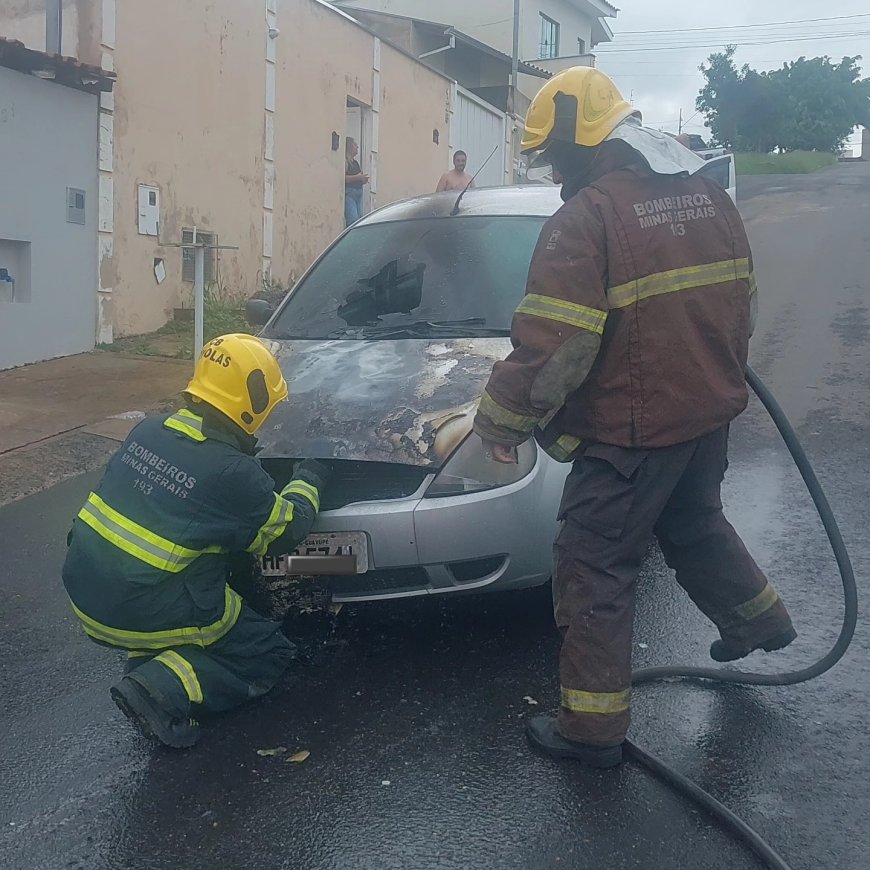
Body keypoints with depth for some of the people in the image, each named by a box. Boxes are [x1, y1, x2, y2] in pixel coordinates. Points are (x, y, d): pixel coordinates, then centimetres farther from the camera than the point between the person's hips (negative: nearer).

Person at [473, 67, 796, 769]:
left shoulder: (587, 218, -18)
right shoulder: (709, 196, 7)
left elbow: (551, 347, -23)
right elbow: (741, 304, 16)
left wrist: (500, 422, -10)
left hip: (631, 430, -8)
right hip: (710, 413, 8)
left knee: (595, 568, 4)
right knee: (695, 522, 32)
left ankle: (593, 728, 11)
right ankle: (760, 619, 51)